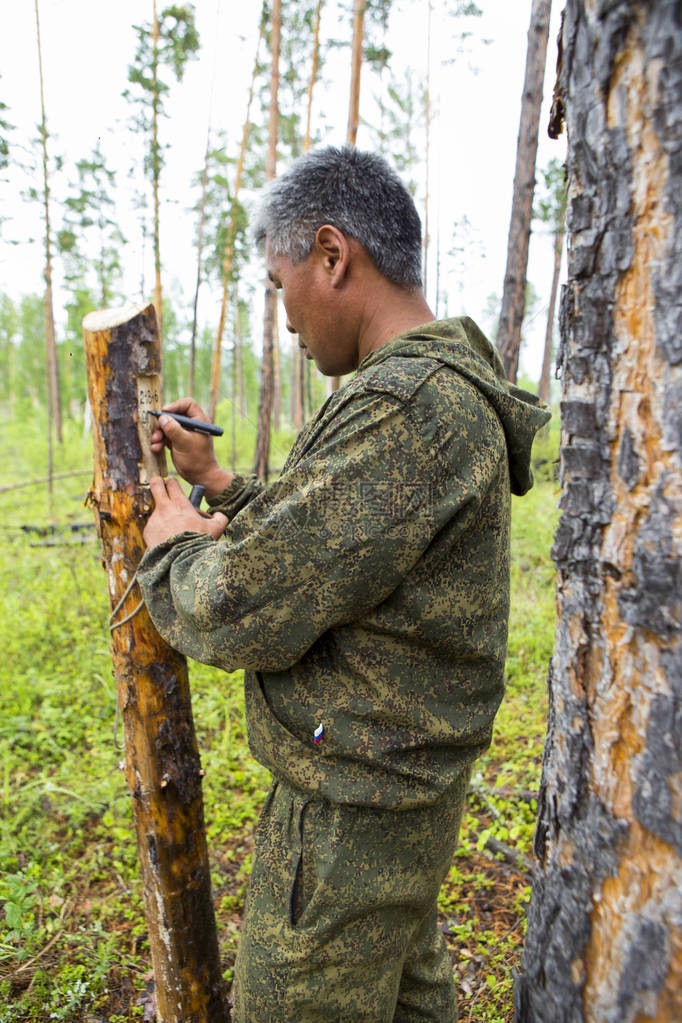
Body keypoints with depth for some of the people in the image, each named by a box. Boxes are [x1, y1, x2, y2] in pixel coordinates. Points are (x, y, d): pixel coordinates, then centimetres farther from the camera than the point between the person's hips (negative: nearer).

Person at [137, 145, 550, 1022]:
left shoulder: (410, 411, -28)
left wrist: (172, 547, -7)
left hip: (350, 821, -9)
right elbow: (328, 541, 14)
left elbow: (243, 613, -28)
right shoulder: (441, 393, 7)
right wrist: (217, 483, 13)